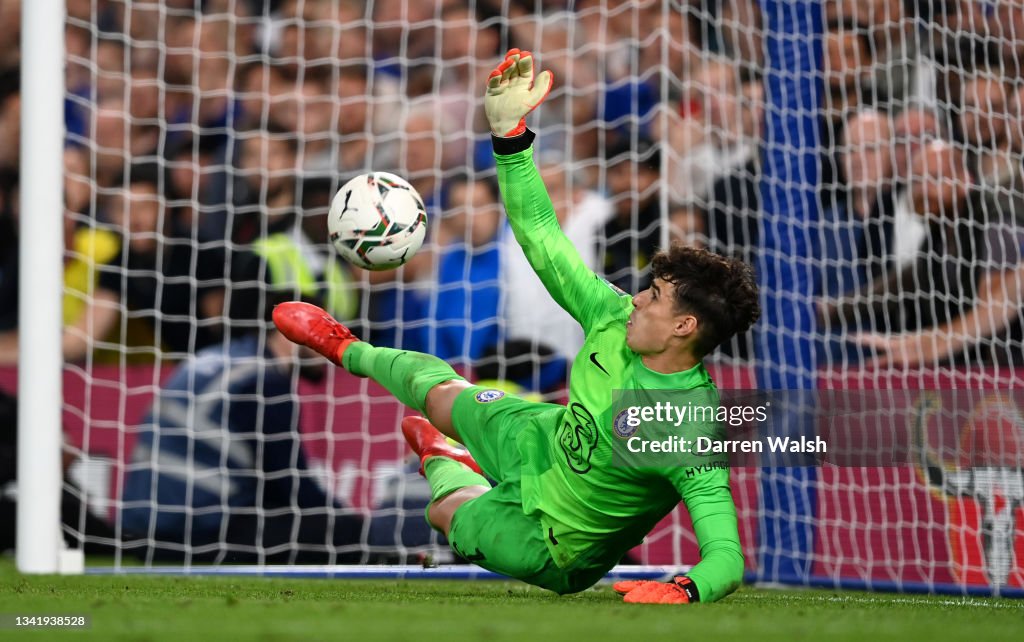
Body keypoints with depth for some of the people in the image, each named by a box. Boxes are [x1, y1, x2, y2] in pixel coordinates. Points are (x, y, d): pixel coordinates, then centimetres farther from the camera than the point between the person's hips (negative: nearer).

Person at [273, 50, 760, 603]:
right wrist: (510, 132, -30)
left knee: (447, 510, 23)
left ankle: (445, 467, 60)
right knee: (438, 390, 26)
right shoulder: (616, 321, -24)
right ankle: (348, 351, 59)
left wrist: (682, 590, -67)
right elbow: (540, 235, -19)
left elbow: (726, 556, -45)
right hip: (538, 443, 5)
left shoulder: (692, 432, -42)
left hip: (547, 547, -5)